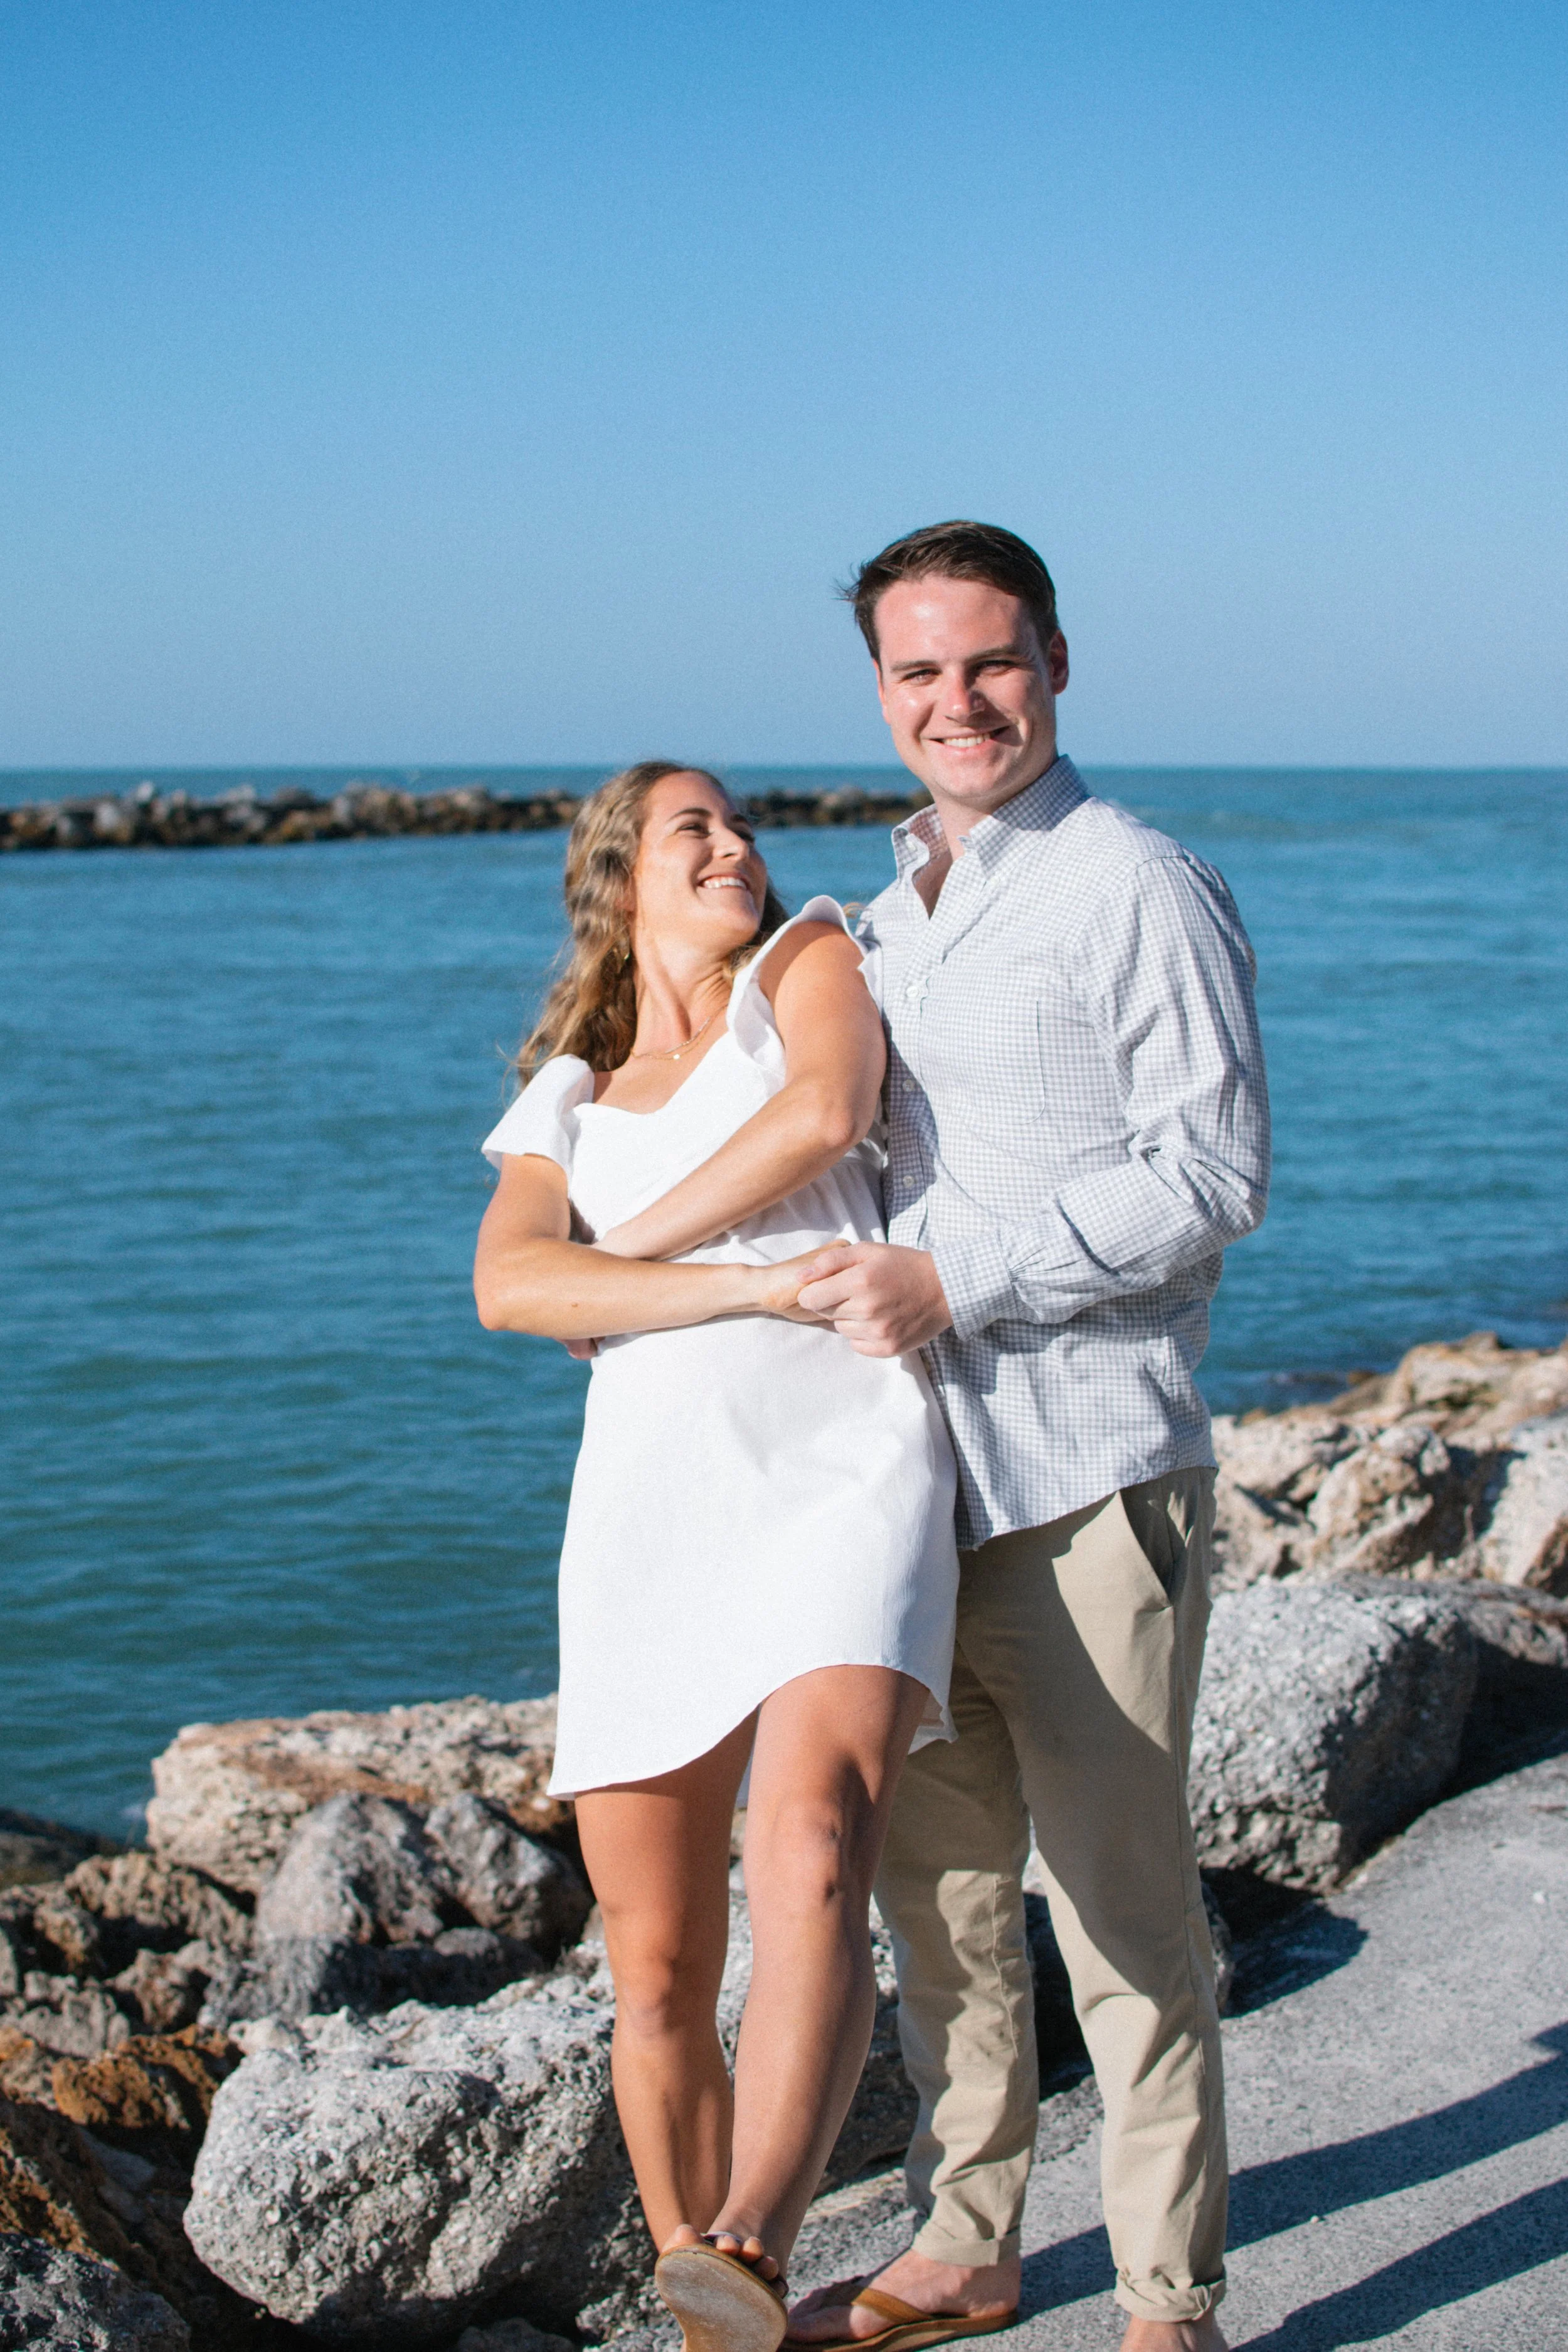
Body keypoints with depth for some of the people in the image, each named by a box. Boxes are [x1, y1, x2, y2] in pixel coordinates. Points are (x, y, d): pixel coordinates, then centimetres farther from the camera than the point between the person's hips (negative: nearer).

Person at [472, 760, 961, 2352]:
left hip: (842, 1476, -3)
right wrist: (760, 1283, -12)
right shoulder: (568, 1110, 23)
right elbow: (507, 1288, 1)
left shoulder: (809, 960, 18)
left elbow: (829, 1110, -7)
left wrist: (618, 1256, 3)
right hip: (647, 1514, 3)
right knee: (657, 1983, 2)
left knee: (811, 1864, -30)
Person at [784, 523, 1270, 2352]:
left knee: (1121, 1905, 0)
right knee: (935, 1883, 14)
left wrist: (953, 1282, -19)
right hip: (914, 1475, 7)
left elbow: (1211, 1175, -14)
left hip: (1086, 1485, -7)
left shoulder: (1137, 889, -8)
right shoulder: (887, 916, 16)